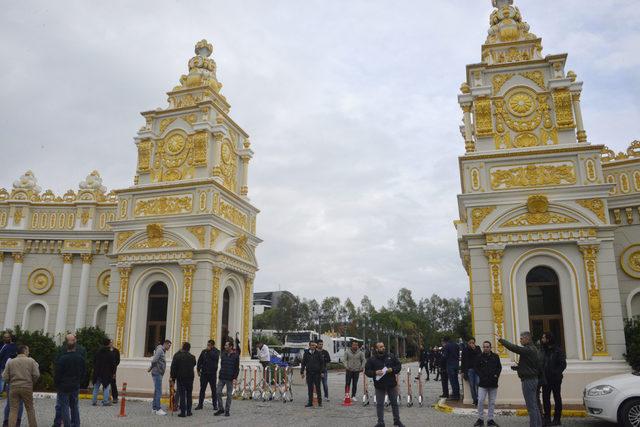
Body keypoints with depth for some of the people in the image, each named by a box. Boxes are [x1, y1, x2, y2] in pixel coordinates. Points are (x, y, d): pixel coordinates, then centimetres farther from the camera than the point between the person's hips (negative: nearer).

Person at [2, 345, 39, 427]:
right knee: (30, 409, 10)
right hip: (27, 387, -1)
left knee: (13, 409, 6)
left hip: (13, 387, 1)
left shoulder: (10, 362, 3)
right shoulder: (31, 361, -2)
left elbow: (5, 377, 0)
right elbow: (36, 375, -7)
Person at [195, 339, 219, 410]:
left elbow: (215, 357, -22)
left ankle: (215, 405, 11)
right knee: (202, 389, 6)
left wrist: (210, 351, -15)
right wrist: (198, 370, 3)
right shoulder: (204, 352, 6)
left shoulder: (216, 352, -1)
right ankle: (200, 404, 13)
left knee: (214, 390, 4)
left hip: (212, 373, -2)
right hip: (204, 373, 2)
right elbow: (199, 361, 10)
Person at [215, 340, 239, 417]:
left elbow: (237, 368, -5)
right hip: (222, 378, 4)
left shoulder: (235, 356, -6)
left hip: (230, 378, -4)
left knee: (229, 395, 3)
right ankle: (220, 409, 14)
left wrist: (235, 378, -12)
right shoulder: (223, 354, 7)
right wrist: (220, 374, 11)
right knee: (218, 392, 1)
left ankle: (227, 410, 14)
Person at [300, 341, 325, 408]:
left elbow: (322, 363, 2)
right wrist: (302, 372, 4)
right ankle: (310, 402, 12)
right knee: (310, 389, 5)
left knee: (318, 388, 2)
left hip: (317, 373, -2)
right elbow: (303, 363, 9)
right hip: (309, 373, 2)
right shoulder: (306, 353, 5)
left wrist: (322, 372, -4)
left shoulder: (318, 353, 1)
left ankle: (320, 402, 11)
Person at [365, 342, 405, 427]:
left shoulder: (391, 357, 2)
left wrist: (392, 369, -13)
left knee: (394, 403, 13)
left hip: (392, 384, 2)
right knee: (379, 404, 5)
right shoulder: (372, 359, -4)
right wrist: (375, 373, -21)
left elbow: (399, 366, 6)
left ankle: (397, 420, 28)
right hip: (379, 386, -2)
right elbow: (367, 371, -4)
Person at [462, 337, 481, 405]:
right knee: (472, 385, -1)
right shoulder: (465, 350, 4)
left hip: (477, 369, 0)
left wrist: (474, 350, -14)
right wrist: (463, 371, 4)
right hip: (469, 369, 1)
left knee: (477, 383, -12)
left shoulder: (477, 348, 5)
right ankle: (475, 400, 4)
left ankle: (478, 399, -4)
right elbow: (462, 361, 6)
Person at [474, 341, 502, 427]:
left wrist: (497, 375, -4)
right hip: (483, 383, -2)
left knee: (492, 402, 9)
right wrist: (481, 376, -11)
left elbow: (499, 367, 11)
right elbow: (475, 368, 0)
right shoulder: (479, 357, -3)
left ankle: (490, 419, 19)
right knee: (480, 401, -5)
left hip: (493, 383, 2)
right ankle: (480, 419, 7)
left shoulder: (495, 357, 3)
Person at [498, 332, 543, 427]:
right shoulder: (534, 349, 13)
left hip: (528, 380, -10)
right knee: (534, 406, 17)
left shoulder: (527, 350, -18)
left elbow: (514, 348, -29)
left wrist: (501, 340, -22)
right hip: (534, 378, 10)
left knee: (531, 406, -6)